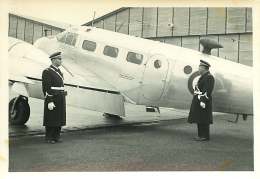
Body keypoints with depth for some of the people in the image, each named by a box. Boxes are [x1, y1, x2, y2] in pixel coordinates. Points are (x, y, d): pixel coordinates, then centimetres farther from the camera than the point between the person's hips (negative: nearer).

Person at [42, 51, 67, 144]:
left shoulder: (59, 71, 16)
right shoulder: (47, 72, -9)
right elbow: (46, 88, -15)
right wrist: (50, 101, -20)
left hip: (60, 99, 8)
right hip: (52, 99, -8)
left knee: (59, 118, 10)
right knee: (50, 119, -1)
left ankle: (56, 136, 18)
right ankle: (49, 137, 8)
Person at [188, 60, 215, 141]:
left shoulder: (209, 77, -13)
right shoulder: (203, 77, 18)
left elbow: (207, 91, -21)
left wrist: (203, 101, -25)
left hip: (203, 102, -10)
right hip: (198, 101, 10)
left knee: (203, 120, -6)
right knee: (199, 119, 12)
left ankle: (205, 136, 0)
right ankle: (201, 135, 18)